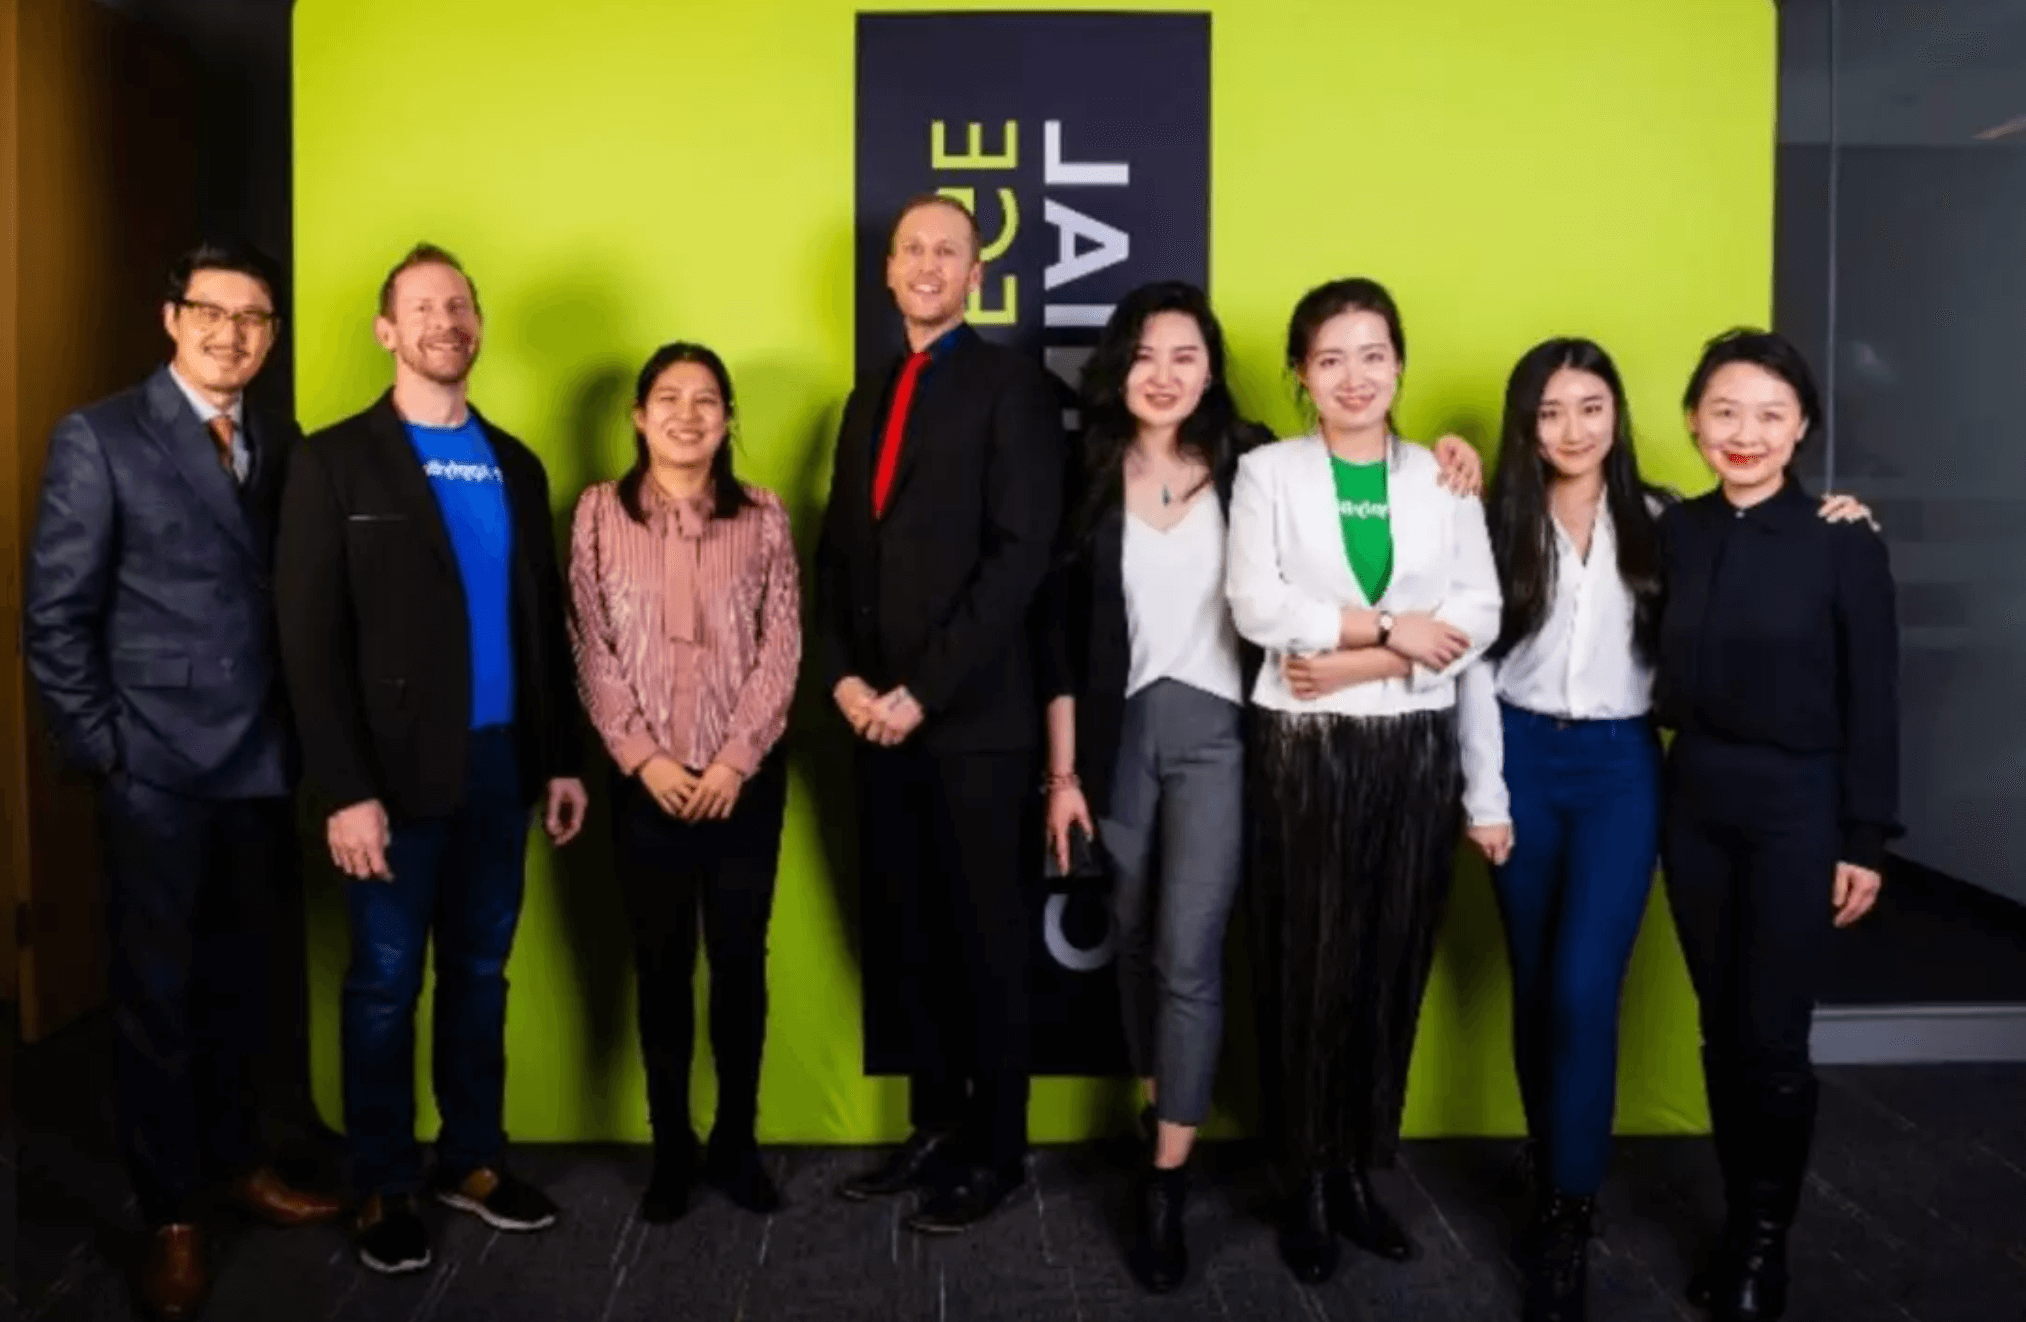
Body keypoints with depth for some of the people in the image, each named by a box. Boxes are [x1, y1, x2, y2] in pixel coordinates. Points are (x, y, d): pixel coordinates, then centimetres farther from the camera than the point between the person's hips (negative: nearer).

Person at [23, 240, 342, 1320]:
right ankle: (170, 1216, 22)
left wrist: (300, 739, 1)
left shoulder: (283, 445, 7)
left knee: (238, 981, 16)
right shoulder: (99, 437, -5)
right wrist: (104, 751, -9)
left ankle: (235, 1160, 34)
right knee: (158, 994, 7)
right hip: (156, 768, -4)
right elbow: (53, 618, -7)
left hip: (262, 763, 4)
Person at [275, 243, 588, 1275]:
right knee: (386, 983, 6)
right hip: (397, 769, -4)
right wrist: (343, 788, -16)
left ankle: (473, 1159, 27)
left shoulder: (515, 466, 12)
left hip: (500, 764, 4)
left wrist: (562, 757, 9)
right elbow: (310, 639, -9)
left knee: (480, 972, 13)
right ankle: (384, 1187, 20)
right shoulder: (336, 461, -3)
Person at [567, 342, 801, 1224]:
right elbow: (591, 652, -1)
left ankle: (736, 1141, 21)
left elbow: (781, 650, -2)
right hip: (646, 780, 0)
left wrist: (735, 760, -10)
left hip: (746, 777, 0)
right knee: (662, 964, 7)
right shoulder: (600, 514, 2)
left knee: (740, 961, 5)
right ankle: (670, 1148, 20)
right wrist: (642, 757, -9)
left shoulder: (763, 517, 2)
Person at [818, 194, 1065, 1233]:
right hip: (879, 716, 6)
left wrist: (923, 689, -16)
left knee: (986, 942, 5)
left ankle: (996, 1149, 20)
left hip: (975, 718, -6)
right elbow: (838, 551, 15)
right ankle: (936, 1127, 27)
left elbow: (1021, 555, -14)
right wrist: (844, 676, -1)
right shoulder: (869, 399, 18)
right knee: (909, 936, 12)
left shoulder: (1012, 386, -4)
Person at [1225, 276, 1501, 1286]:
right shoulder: (1268, 473, 2)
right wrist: (1389, 625, -12)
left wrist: (1353, 661, -15)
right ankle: (1308, 1182, 16)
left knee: (1394, 961, 7)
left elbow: (1479, 616, -4)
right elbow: (1256, 605, -12)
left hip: (1415, 747, 2)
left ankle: (1358, 1171, 22)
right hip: (1303, 747, -2)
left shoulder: (1443, 477, 8)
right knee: (1308, 964, 2)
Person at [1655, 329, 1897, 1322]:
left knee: (1773, 1036, 4)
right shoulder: (1674, 533, 1)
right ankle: (1737, 1224, 29)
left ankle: (1767, 1240, 24)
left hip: (1795, 804, -3)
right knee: (1721, 1027, 12)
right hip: (1693, 798, 4)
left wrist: (1865, 840, -7)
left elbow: (1872, 701, -7)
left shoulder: (1844, 543, -9)